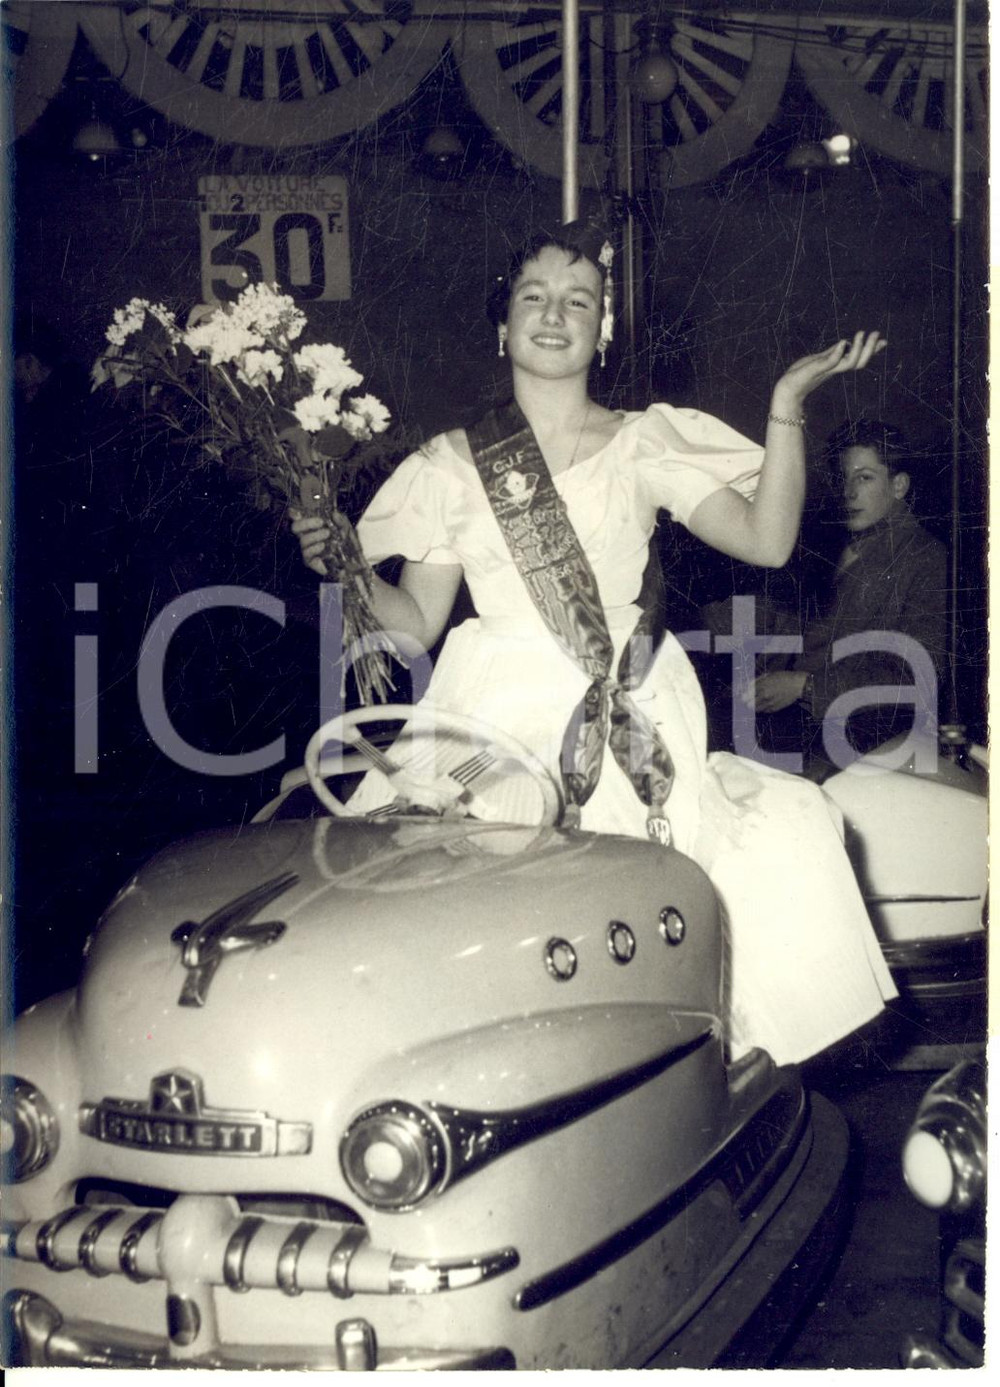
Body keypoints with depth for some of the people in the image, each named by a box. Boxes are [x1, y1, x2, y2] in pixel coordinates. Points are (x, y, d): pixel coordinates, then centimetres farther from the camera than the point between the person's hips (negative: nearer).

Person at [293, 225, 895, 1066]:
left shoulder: (644, 443, 12)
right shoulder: (453, 464, 13)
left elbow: (766, 540, 2)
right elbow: (418, 620, 12)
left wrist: (786, 407, -4)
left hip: (629, 725, 1)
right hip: (498, 726, 0)